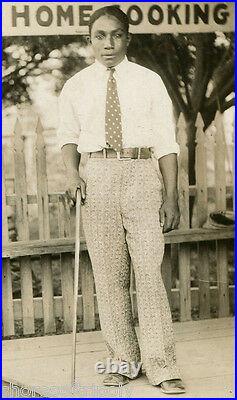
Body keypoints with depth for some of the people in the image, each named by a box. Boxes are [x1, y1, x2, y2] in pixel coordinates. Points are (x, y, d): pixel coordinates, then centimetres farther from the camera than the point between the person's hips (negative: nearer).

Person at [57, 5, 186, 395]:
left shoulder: (149, 81, 6)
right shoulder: (75, 86, 11)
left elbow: (166, 141, 3)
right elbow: (68, 135, 18)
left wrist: (171, 196, -4)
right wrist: (72, 173, -2)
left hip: (142, 174, -2)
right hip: (98, 176, 2)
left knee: (149, 269, -6)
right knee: (108, 274, 4)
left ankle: (162, 366, 1)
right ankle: (123, 360, 16)